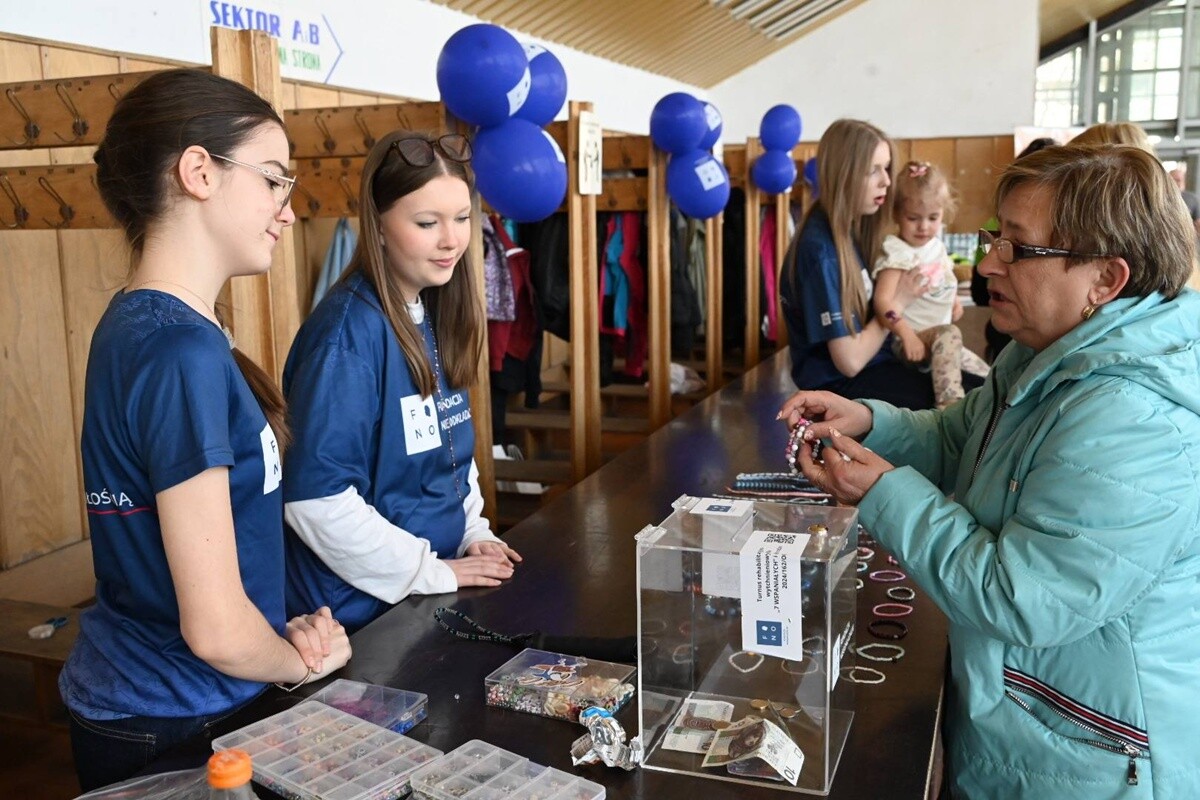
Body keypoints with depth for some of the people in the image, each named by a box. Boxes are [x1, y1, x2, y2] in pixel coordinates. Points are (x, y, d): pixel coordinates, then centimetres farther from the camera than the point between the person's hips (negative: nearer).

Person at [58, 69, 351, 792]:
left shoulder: (139, 326, 2)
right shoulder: (182, 352, -26)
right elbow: (215, 628, -26)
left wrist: (281, 636, 0)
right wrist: (300, 662, -7)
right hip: (171, 730, -8)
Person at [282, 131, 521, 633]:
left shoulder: (436, 319, 2)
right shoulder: (350, 331, -21)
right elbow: (316, 496, -25)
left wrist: (475, 534, 4)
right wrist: (430, 572, -18)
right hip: (362, 614, -7)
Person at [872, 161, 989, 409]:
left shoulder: (936, 245, 9)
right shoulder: (897, 253, -17)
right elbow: (882, 301, -30)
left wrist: (953, 300, 10)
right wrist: (906, 333, -42)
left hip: (940, 339, 9)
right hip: (910, 341, -9)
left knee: (986, 377, 8)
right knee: (948, 334, -36)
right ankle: (950, 404, -41)